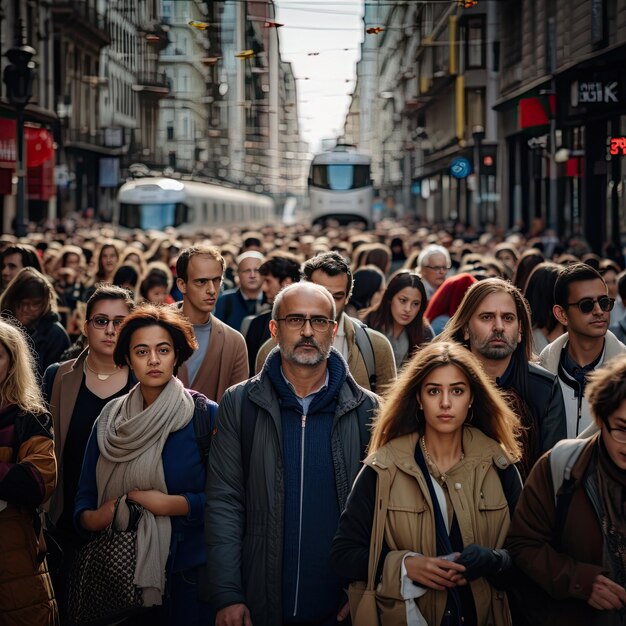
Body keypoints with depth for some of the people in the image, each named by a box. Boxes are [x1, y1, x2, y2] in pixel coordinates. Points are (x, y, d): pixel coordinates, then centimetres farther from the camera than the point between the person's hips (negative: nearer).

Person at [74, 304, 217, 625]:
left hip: (186, 571, -3)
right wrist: (91, 518, -14)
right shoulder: (110, 418, 6)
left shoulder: (205, 415, -6)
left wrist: (170, 504, -18)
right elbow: (85, 495, 6)